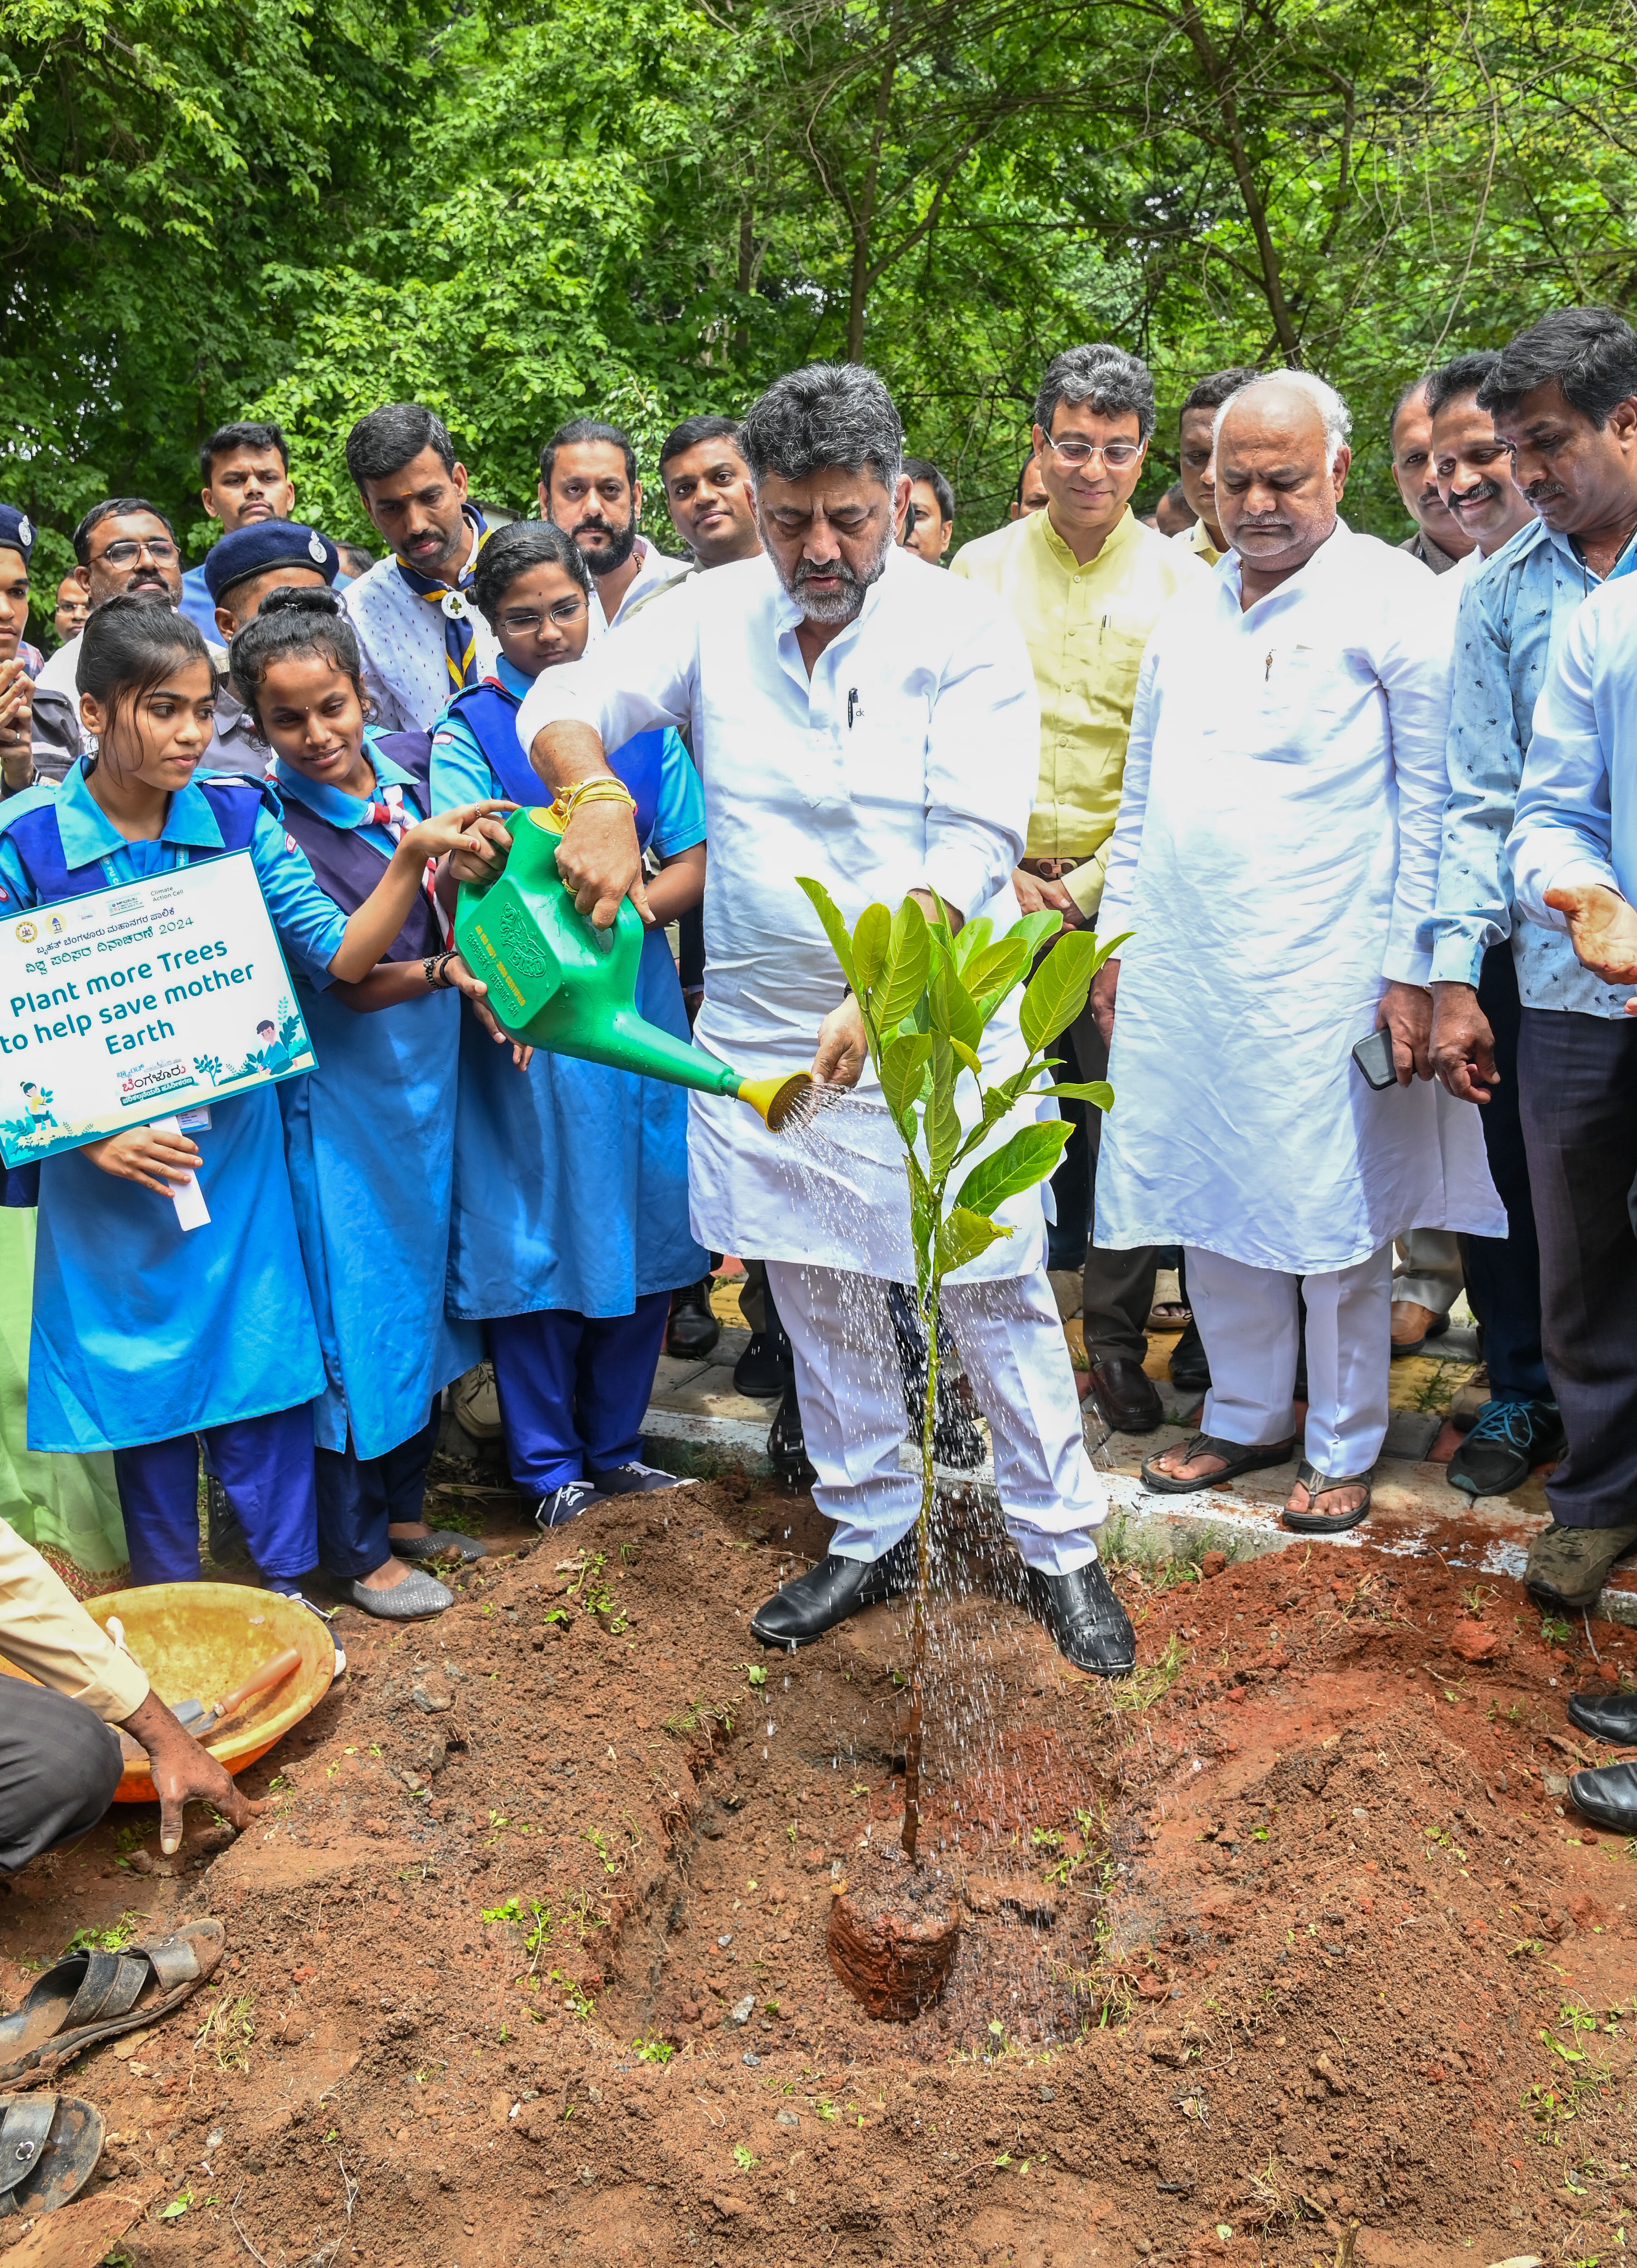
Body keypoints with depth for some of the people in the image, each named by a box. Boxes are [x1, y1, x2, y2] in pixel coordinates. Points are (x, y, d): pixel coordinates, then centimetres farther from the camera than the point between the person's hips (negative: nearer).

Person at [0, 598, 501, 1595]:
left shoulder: (240, 818, -3)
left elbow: (342, 953, -10)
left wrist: (412, 860, -25)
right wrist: (90, 1133, -16)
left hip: (238, 1149, 1)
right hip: (113, 1165, -1)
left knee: (263, 1354, 6)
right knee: (142, 1372, 11)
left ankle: (289, 1580, 26)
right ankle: (171, 1608, 31)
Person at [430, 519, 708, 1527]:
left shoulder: (641, 716, 9)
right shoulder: (469, 732, -1)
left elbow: (696, 857, 5)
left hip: (638, 1000, 4)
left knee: (644, 1227, 9)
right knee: (534, 1236, 2)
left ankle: (613, 1444, 26)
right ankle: (549, 1463, 19)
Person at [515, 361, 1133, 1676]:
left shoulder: (965, 631, -8)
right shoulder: (717, 615, 3)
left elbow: (975, 846, -16)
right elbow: (563, 703, 2)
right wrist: (596, 796, -21)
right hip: (768, 1030, 4)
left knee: (998, 1295, 3)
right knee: (820, 1295, 14)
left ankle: (1061, 1545, 22)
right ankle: (871, 1532, 32)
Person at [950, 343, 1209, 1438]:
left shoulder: (1181, 580, 5)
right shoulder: (980, 568, 9)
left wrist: (1090, 884, -6)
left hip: (1125, 889, -1)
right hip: (994, 887, 1)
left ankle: (1117, 1341, 16)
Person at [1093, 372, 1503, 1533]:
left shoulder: (1392, 598, -2)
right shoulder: (1191, 611, 15)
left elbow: (1430, 797, -5)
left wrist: (1413, 966, -11)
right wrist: (1119, 936, 16)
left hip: (1319, 971, -5)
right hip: (1179, 964, 6)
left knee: (1332, 1216, 1)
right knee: (1210, 1199, 11)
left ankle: (1345, 1447, 18)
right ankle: (1245, 1417, 28)